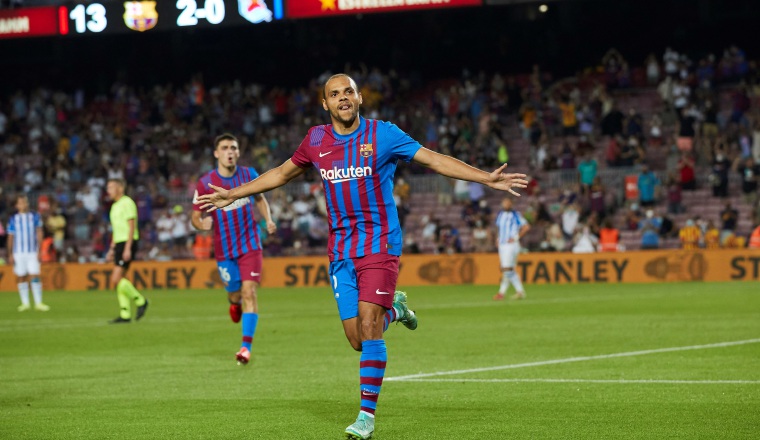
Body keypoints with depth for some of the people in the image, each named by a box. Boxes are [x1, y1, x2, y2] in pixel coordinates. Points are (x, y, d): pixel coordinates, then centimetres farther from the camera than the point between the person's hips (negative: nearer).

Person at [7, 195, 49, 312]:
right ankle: (25, 303, 9)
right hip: (18, 253, 1)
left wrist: (39, 251, -4)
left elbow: (39, 233, 4)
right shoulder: (13, 219, 5)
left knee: (34, 276, -7)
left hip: (33, 252, -1)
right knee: (21, 277, 2)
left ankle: (38, 302, -5)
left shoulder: (35, 216, 4)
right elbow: (10, 237, 7)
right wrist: (10, 255, 3)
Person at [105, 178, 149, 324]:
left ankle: (140, 301, -4)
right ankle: (125, 314, 6)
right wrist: (111, 249, 22)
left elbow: (131, 227, -16)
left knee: (116, 279, -16)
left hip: (128, 242, -10)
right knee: (119, 280, 5)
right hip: (119, 243, 10)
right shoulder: (115, 206, 19)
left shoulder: (127, 203, -10)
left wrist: (127, 248, -22)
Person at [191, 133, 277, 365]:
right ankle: (235, 303, 48)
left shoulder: (249, 175, -2)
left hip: (250, 243, 0)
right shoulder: (205, 184, -9)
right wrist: (202, 224, -27)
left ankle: (246, 346, -13)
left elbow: (260, 198, 17)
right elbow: (195, 216, -3)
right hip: (224, 249, 0)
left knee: (249, 291, -13)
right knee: (234, 293, 8)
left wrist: (268, 219, 0)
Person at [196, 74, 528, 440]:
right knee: (357, 341, 0)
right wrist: (233, 194, 24)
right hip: (341, 251, 4)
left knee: (368, 328, -16)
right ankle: (393, 308, 34)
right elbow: (282, 174, 22)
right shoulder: (316, 140, 5)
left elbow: (434, 160, -5)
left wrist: (487, 178, -14)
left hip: (380, 245, -4)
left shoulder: (382, 134, -5)